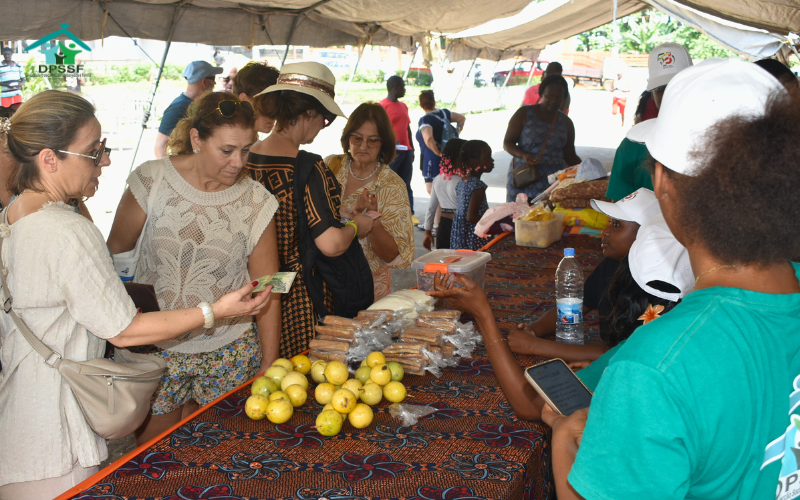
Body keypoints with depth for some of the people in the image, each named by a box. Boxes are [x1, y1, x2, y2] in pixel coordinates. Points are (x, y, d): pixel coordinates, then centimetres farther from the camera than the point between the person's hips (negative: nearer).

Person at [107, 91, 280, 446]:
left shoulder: (256, 202, -5)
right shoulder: (152, 181, -7)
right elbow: (115, 252, 1)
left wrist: (269, 365, -2)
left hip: (228, 351, 0)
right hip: (156, 347, 0)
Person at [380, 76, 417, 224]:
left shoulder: (403, 106, 19)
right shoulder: (383, 105, -6)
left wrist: (411, 149, 18)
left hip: (406, 150, 7)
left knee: (406, 184, 8)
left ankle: (410, 213, 10)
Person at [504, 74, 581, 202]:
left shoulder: (566, 122, 13)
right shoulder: (524, 114, 3)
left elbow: (570, 156, 17)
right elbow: (507, 143, 2)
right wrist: (523, 155, -17)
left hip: (553, 181, 2)